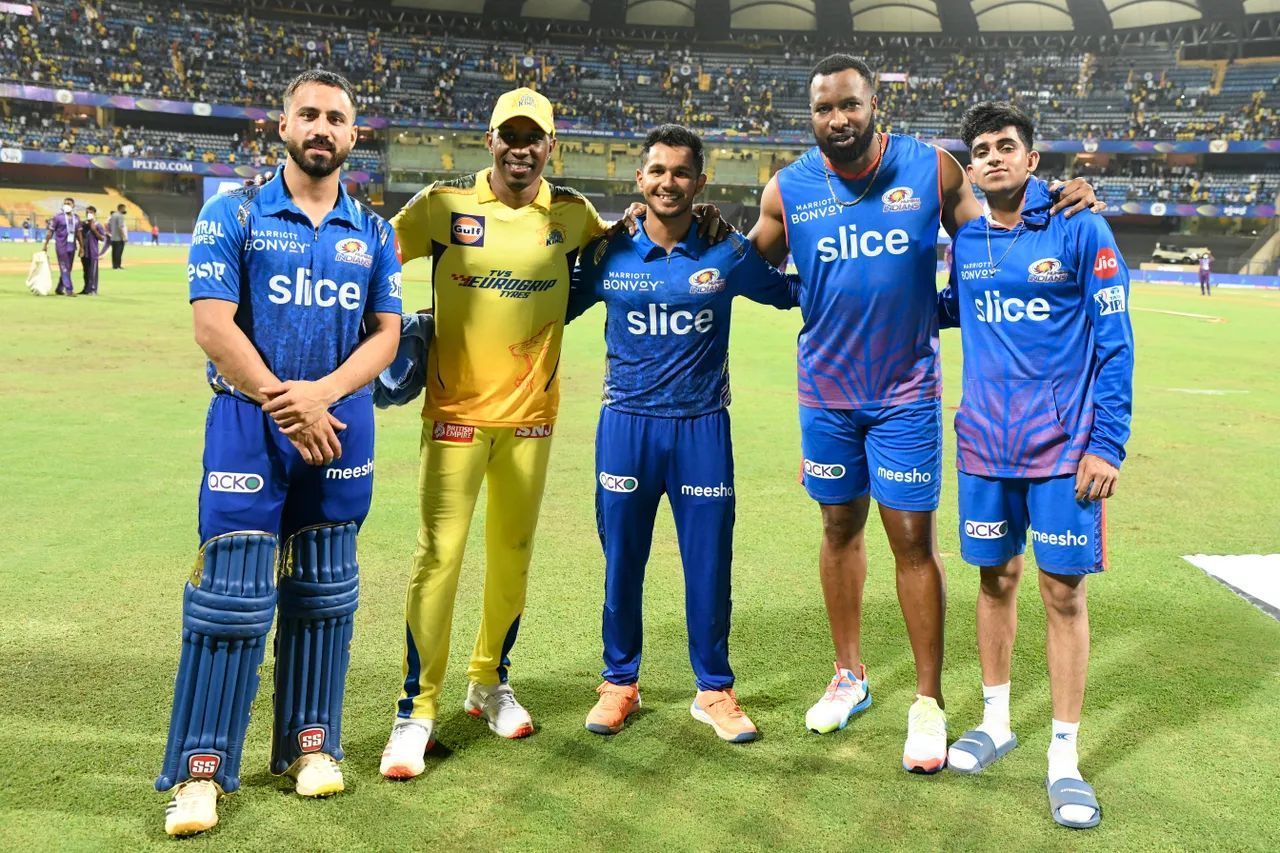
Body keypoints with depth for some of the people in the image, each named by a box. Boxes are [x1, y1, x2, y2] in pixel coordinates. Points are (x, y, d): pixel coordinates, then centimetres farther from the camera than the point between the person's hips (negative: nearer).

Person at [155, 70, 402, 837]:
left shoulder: (373, 233, 9)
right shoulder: (233, 215, 0)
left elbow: (386, 332, 3)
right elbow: (213, 323, -9)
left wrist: (320, 393, -13)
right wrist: (283, 405, -15)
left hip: (342, 423, 3)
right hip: (248, 423, -3)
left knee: (324, 592, 9)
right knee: (233, 593, -4)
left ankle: (311, 743, 22)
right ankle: (201, 768, 6)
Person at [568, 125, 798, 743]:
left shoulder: (727, 255, 0)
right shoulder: (610, 253, 1)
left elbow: (792, 293, 16)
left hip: (702, 426, 0)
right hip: (627, 424, 1)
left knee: (709, 564, 5)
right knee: (622, 563, 9)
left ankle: (713, 690, 22)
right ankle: (620, 682, 27)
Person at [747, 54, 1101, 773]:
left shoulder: (933, 169, -6)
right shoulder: (787, 189, -2)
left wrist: (1056, 209, -12)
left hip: (906, 390, -2)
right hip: (827, 390, 2)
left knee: (913, 537, -1)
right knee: (840, 526, 12)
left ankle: (929, 702, 13)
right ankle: (851, 677, 30)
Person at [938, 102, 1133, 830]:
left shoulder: (1080, 229, -7)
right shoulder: (967, 239, 5)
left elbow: (1114, 341, -7)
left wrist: (1108, 443, -11)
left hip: (1063, 444, -4)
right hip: (986, 442, 4)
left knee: (1064, 590, 1)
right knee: (996, 578, 12)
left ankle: (1065, 758, 14)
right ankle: (997, 723, 30)